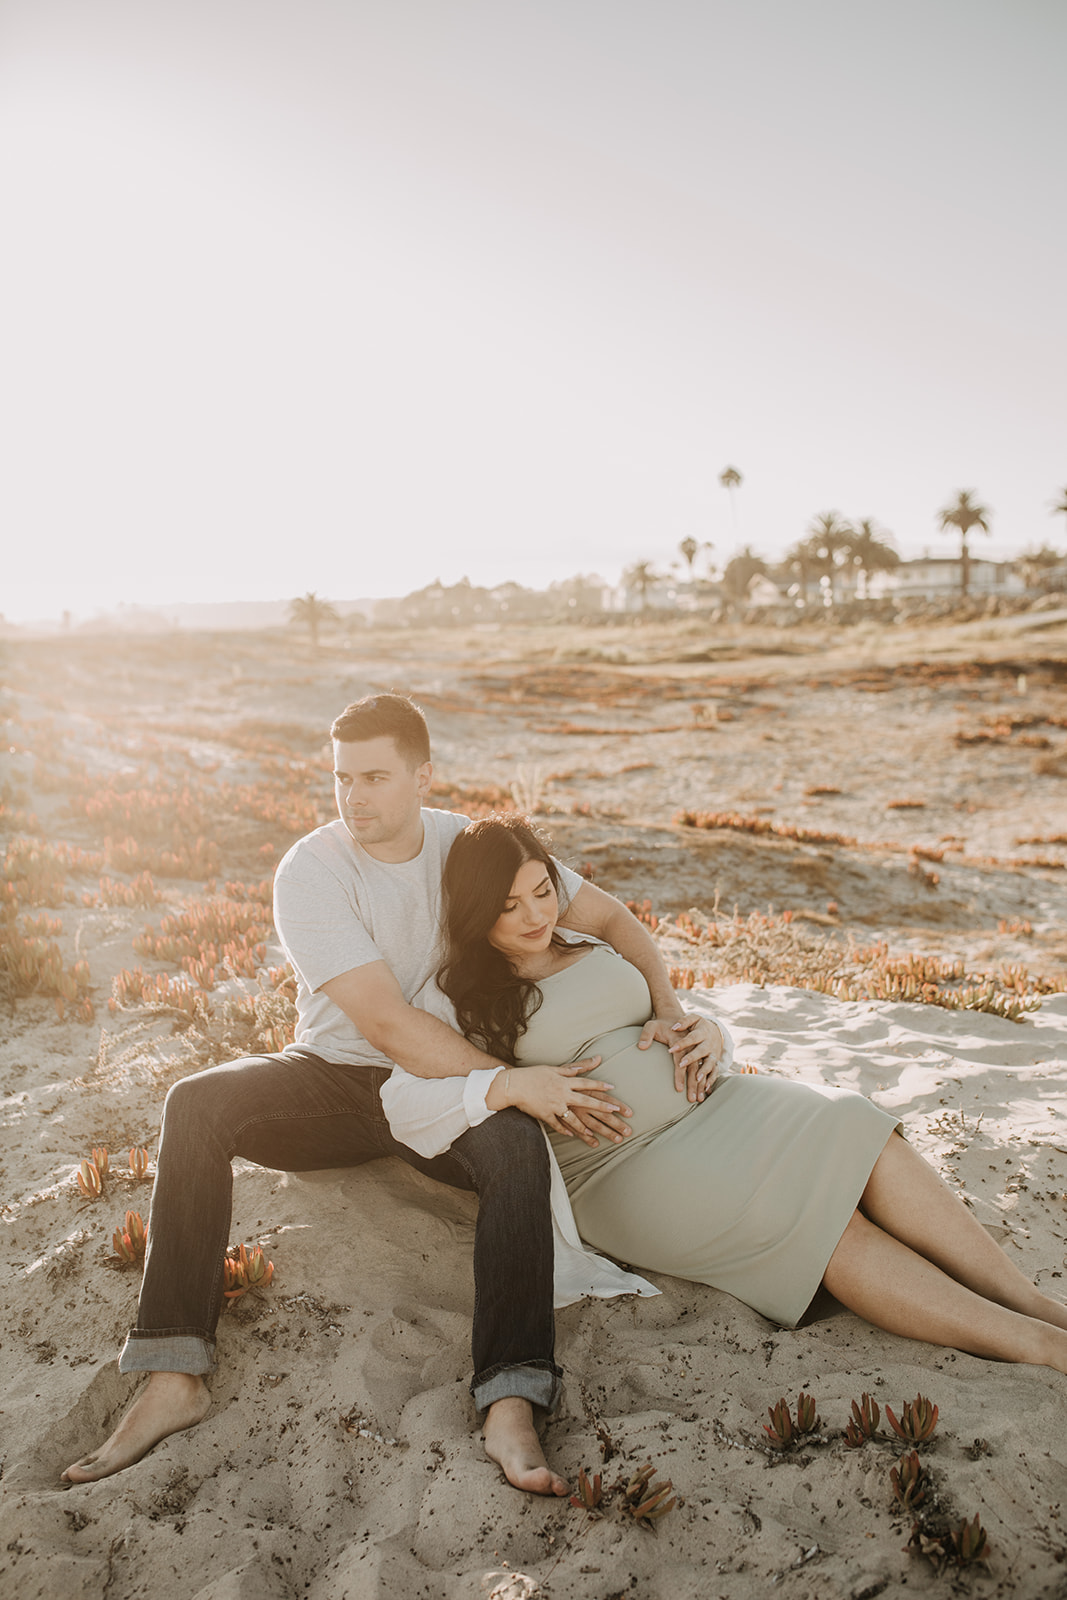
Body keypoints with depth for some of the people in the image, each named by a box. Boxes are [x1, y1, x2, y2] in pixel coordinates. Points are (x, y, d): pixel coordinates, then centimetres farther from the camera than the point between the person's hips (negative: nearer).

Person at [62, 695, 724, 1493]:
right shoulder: (310, 873, -17)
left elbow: (611, 918, -1)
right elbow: (384, 1023, -25)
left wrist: (671, 1009, -19)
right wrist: (518, 1081, -29)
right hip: (335, 1077, -1)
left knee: (518, 1145, -33)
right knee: (197, 1104, -28)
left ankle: (511, 1403, -41)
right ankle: (176, 1375, -28)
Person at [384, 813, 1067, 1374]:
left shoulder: (593, 946, 18)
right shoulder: (459, 996, -1)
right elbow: (402, 1102, -15)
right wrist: (514, 1084, -28)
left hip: (704, 1103, 6)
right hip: (621, 1166, -6)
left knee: (852, 1130, -21)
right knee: (817, 1220, -25)